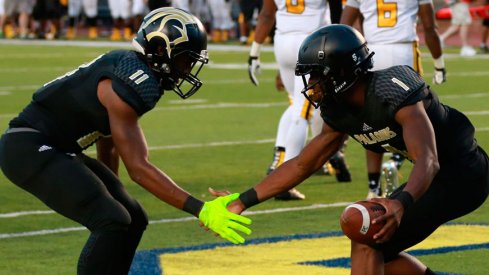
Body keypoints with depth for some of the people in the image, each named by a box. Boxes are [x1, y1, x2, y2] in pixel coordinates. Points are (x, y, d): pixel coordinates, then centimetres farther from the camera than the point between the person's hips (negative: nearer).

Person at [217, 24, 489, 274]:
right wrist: (244, 200, 7)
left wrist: (402, 204, -57)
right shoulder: (340, 112, 0)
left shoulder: (392, 92, -27)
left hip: (461, 175, -9)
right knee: (377, 252, 14)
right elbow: (302, 164, 11)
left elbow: (428, 161, -38)